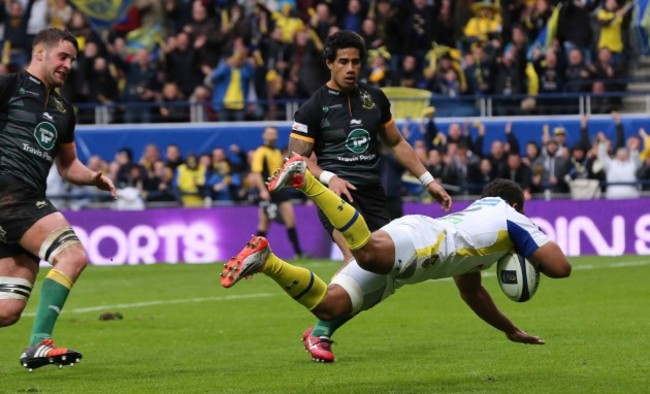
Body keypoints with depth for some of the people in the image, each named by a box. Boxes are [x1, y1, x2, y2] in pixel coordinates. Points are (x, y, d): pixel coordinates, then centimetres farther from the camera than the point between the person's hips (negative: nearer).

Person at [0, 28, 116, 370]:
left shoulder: (63, 110, 25)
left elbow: (67, 165, 33)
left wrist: (93, 178, 13)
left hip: (30, 201, 8)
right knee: (73, 255, -23)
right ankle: (39, 343, -24)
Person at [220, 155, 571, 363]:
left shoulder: (475, 215, 46)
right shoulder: (510, 217, 24)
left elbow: (471, 292, 54)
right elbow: (560, 267, 16)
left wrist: (511, 330, 59)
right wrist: (538, 247, 39)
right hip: (421, 237, -8)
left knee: (331, 306, -10)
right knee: (370, 253, -39)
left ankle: (264, 259, -24)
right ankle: (306, 179, -43)